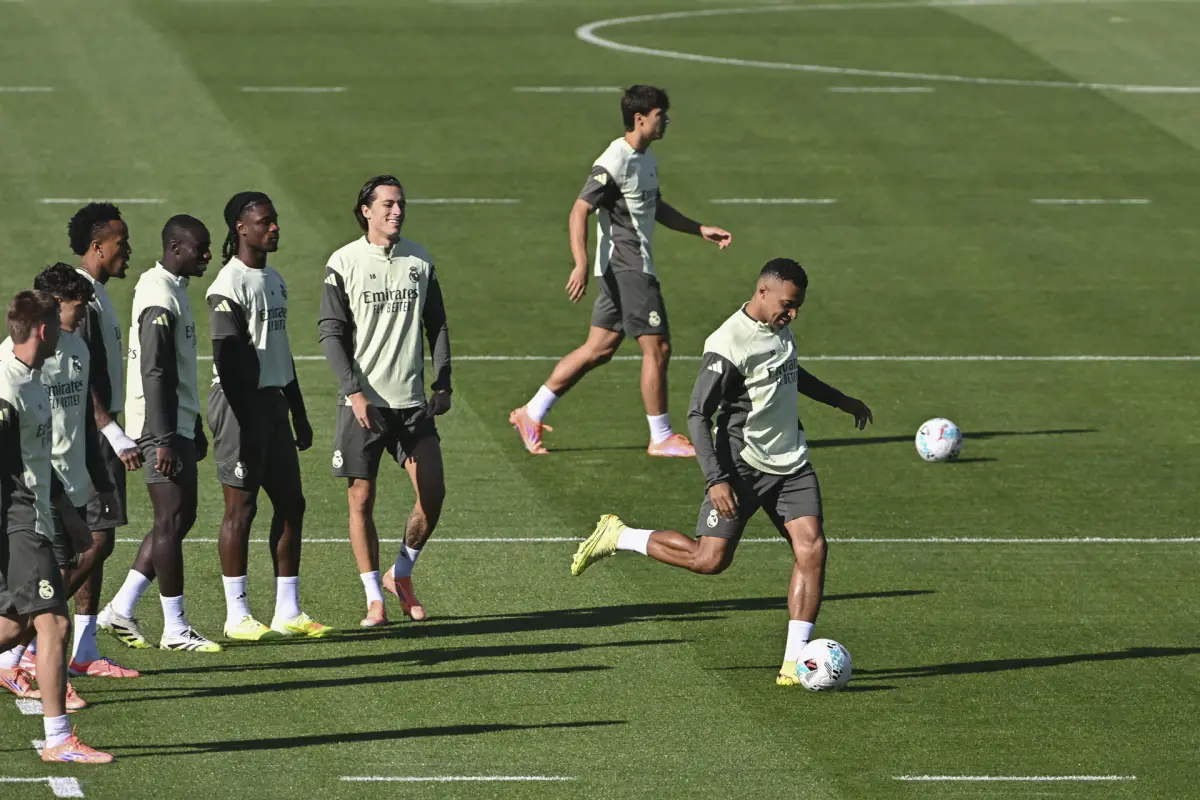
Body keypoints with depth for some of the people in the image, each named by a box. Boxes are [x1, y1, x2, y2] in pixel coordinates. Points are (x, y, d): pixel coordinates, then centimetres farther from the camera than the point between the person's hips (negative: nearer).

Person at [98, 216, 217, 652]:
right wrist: (164, 440, -24)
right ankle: (175, 629, 0)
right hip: (160, 425, -10)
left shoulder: (174, 290, 16)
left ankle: (121, 608, 16)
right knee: (172, 520, -5)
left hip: (178, 425, 10)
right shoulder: (160, 298, -17)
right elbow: (155, 374, -22)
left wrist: (195, 429, 25)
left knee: (181, 517, 12)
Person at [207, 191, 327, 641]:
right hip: (241, 402, -9)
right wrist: (247, 425, -21)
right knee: (241, 506, -4)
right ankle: (236, 615, 1)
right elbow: (228, 359, -17)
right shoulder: (230, 286, -14)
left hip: (273, 399, 9)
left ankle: (287, 612, 14)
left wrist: (298, 414, 22)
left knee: (290, 502, 9)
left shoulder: (274, 280, 15)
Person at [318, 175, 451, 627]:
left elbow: (437, 325, 14)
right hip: (362, 403, -3)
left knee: (433, 493, -1)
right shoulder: (344, 263, -3)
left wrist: (443, 383, 4)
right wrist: (354, 391, -13)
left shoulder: (419, 260, 8)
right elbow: (331, 333, -4)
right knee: (361, 500, -1)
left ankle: (401, 575, 21)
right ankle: (374, 598, 8)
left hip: (411, 401, 3)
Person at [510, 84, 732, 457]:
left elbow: (656, 208, 30)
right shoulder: (615, 163, -17)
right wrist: (581, 265, -29)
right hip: (626, 269, -10)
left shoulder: (647, 159, 14)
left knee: (599, 349, 11)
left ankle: (532, 414, 16)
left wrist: (700, 230, 25)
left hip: (635, 268, 10)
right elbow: (580, 210, -20)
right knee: (657, 347, -5)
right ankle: (661, 438, 5)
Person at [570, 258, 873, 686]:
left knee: (812, 548, -9)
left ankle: (794, 663, -7)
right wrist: (716, 480, -25)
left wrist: (840, 401, 40)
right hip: (742, 467, -7)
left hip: (791, 465, 7)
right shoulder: (728, 345, -19)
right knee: (710, 558, -9)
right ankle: (618, 536, 14)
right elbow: (698, 415, -19)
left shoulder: (780, 329, 8)